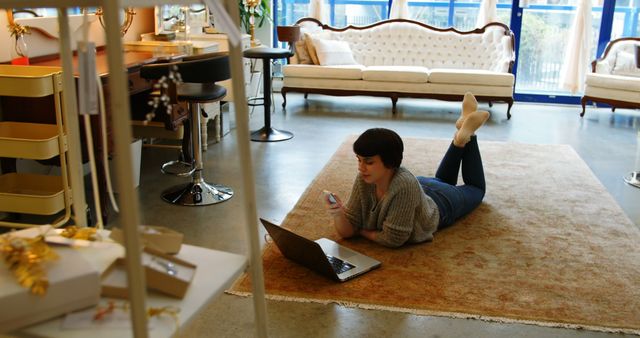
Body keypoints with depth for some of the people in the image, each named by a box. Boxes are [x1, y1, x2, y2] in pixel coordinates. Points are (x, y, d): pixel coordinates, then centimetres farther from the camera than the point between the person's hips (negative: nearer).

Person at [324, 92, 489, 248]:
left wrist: (360, 231, -29)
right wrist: (338, 214, -47)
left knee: (475, 188, 26)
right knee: (441, 181, 35)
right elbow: (347, 231, -27)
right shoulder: (364, 180, -31)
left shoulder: (404, 185, -48)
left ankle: (467, 135, 25)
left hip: (441, 204, -4)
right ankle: (461, 137, 30)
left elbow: (393, 239, -42)